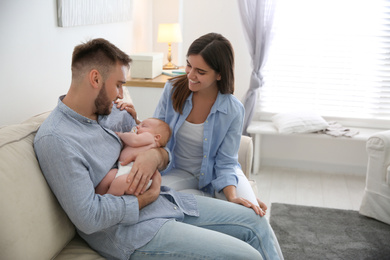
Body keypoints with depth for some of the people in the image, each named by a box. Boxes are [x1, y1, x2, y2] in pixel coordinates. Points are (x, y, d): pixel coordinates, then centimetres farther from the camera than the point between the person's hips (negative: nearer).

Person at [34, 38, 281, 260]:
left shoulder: (112, 112, 7)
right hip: (132, 231, -8)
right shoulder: (55, 140, -19)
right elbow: (89, 217, -24)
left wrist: (156, 155, -12)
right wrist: (148, 197, -14)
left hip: (167, 199, 9)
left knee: (256, 223, 8)